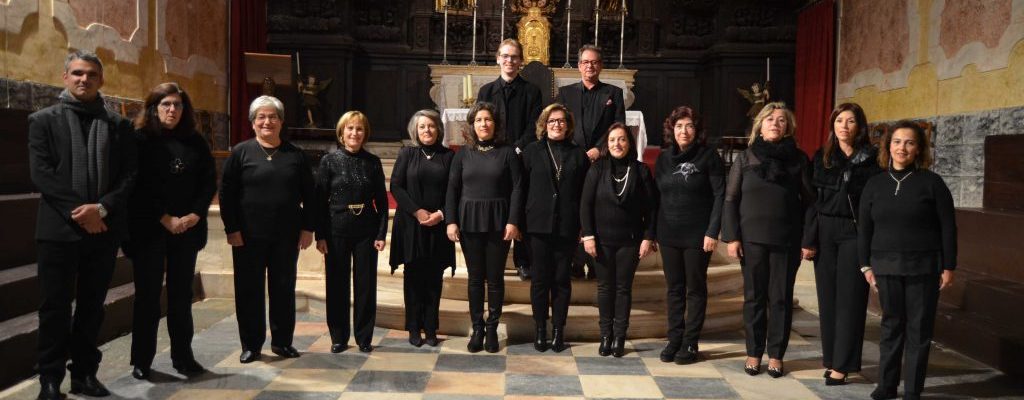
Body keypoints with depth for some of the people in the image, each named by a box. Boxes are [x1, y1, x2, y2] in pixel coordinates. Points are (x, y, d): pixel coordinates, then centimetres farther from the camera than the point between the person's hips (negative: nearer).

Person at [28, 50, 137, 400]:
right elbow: (41, 173, -5)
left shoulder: (119, 125, 11)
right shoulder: (43, 120, 5)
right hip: (59, 229, -2)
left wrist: (101, 208, -12)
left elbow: (130, 174, 2)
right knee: (56, 308, 3)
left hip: (104, 229, 2)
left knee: (92, 306, 10)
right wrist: (78, 211, -15)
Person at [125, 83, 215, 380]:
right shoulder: (140, 139, -1)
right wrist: (165, 219, -13)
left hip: (187, 229, 3)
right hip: (148, 229, -3)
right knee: (148, 294, 2)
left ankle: (183, 356, 16)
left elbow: (209, 181, 6)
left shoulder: (195, 142, 9)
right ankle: (141, 361, 12)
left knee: (181, 294, 8)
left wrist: (195, 215, -8)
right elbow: (138, 186, -8)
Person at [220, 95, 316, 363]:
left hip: (286, 235, 2)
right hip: (249, 235, -1)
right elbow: (226, 193, -1)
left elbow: (309, 195, 8)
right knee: (249, 289, 5)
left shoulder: (295, 155, 7)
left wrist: (307, 228, 3)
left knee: (284, 288, 8)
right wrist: (231, 229, -8)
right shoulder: (241, 152, 1)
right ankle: (251, 345, 17)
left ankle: (282, 341, 21)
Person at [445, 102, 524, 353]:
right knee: (475, 278, 6)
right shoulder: (464, 154, 7)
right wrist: (451, 221, -4)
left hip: (498, 222, -2)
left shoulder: (507, 152, 1)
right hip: (469, 221, 2)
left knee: (495, 278, 4)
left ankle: (492, 328, 16)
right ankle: (477, 328, 15)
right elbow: (452, 189, 5)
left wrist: (513, 221, -11)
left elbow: (517, 188, -3)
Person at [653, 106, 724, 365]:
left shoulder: (709, 156, -4)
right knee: (674, 289, 10)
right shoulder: (664, 159, 9)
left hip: (697, 236, -4)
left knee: (695, 289, 6)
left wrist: (713, 231, -15)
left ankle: (690, 343, 13)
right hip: (668, 235, 4)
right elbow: (657, 197, 9)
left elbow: (720, 196, -8)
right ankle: (674, 340, 18)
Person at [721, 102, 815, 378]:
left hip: (787, 241, 0)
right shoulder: (745, 158, 4)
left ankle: (776, 355, 17)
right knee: (754, 297, 7)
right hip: (752, 239, 0)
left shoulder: (798, 159, 3)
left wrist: (808, 240, -3)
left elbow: (809, 202, 2)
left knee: (781, 299, 6)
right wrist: (731, 237, -4)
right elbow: (731, 200, 3)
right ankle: (753, 353, 18)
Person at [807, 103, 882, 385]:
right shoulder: (821, 158, 9)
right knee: (827, 296, 7)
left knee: (849, 298, -1)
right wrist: (808, 237, 0)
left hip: (855, 233, -3)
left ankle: (842, 364, 4)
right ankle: (830, 357, 17)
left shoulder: (871, 159, 1)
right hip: (825, 232, 3)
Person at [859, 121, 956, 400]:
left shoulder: (931, 182, -3)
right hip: (886, 267, 2)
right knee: (891, 325, 9)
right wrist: (866, 265, 5)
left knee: (919, 328, 4)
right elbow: (864, 228, 8)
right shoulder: (875, 184, 5)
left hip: (923, 267, -2)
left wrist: (948, 267, -5)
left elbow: (948, 227, -3)